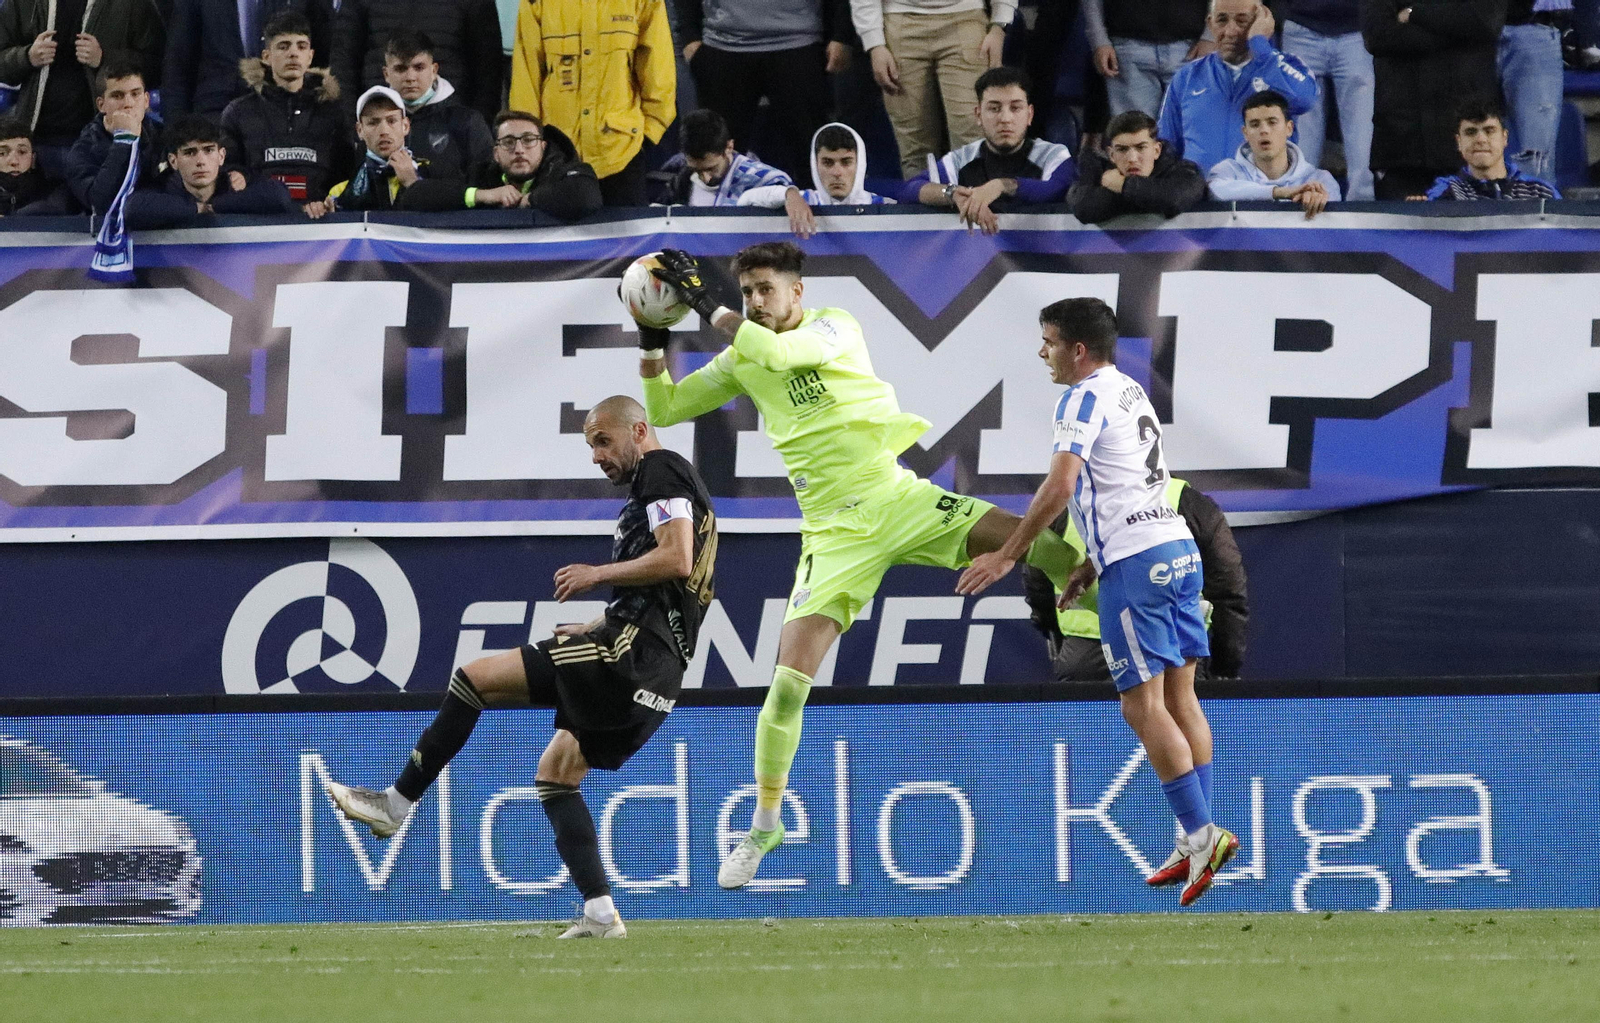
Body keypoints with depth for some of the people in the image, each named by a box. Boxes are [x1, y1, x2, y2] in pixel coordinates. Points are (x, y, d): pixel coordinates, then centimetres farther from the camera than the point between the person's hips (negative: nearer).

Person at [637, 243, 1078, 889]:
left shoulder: (835, 327, -3)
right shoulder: (740, 363, 10)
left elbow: (777, 351, -23)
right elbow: (662, 408, 15)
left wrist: (704, 303, -18)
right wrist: (653, 340, 0)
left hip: (897, 498, -2)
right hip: (835, 532, 2)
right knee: (789, 679, -8)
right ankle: (764, 825, 5)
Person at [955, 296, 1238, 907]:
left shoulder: (1085, 398, -9)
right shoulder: (1132, 392, 20)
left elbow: (1060, 485, -20)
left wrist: (1007, 555, -16)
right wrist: (1092, 565, 29)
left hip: (1136, 564, -9)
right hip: (1177, 546, 9)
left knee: (1142, 706, -6)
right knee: (1178, 696, 8)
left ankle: (1202, 834, -11)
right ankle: (1196, 845, 8)